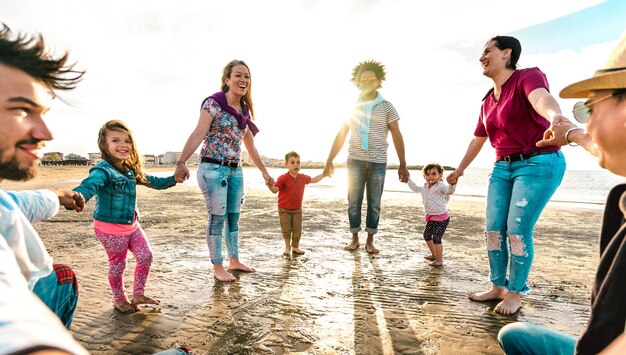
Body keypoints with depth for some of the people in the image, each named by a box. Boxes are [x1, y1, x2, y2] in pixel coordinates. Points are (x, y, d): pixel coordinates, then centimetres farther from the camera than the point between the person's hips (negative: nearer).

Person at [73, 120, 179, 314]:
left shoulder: (131, 170, 4)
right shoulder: (102, 170, -22)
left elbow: (150, 181, 19)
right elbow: (89, 185, -42)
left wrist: (173, 180, 16)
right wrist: (76, 196, -63)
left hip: (132, 224, 8)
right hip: (110, 227, -7)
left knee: (146, 256, 9)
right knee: (118, 265, 8)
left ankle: (138, 294, 29)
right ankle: (119, 299, 33)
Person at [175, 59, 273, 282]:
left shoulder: (245, 111, 12)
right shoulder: (213, 103, -8)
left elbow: (251, 146, 20)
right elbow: (198, 134, -19)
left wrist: (264, 172, 24)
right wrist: (181, 162, -32)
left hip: (235, 170, 7)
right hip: (213, 168, -7)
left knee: (234, 217, 13)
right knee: (217, 218, 0)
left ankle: (234, 261, 27)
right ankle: (218, 268, 14)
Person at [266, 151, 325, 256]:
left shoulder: (303, 177, 2)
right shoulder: (283, 178, -16)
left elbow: (313, 180, 20)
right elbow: (275, 190, -27)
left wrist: (324, 174, 19)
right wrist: (270, 185, -48)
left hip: (297, 209, 4)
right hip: (284, 209, -4)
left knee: (297, 230, 5)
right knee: (286, 230, 1)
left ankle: (295, 247, 25)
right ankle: (287, 247, 24)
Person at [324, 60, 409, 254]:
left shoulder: (387, 107, 4)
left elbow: (397, 136, 2)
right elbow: (341, 136, 10)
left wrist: (402, 165, -4)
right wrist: (329, 161, 6)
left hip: (377, 162, -1)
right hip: (354, 161, 1)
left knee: (374, 204, 5)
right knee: (353, 202, 4)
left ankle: (370, 241, 18)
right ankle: (355, 239, 18)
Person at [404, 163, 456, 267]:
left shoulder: (440, 186, -16)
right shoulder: (424, 187, 7)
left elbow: (449, 191, -35)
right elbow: (415, 188, 26)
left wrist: (452, 184, -54)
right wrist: (408, 179, 24)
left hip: (441, 218, -9)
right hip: (431, 217, 9)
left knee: (436, 239, -8)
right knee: (427, 235, 19)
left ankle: (439, 260, 7)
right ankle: (434, 255, 38)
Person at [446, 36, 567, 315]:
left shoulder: (527, 77, -7)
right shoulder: (488, 101, 14)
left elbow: (541, 98, -32)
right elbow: (477, 140, 24)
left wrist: (555, 117, -55)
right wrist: (459, 170, 31)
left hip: (538, 164, -7)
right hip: (503, 168, 7)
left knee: (517, 232, -8)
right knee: (493, 230, 3)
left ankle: (515, 294, 11)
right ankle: (497, 287, 18)